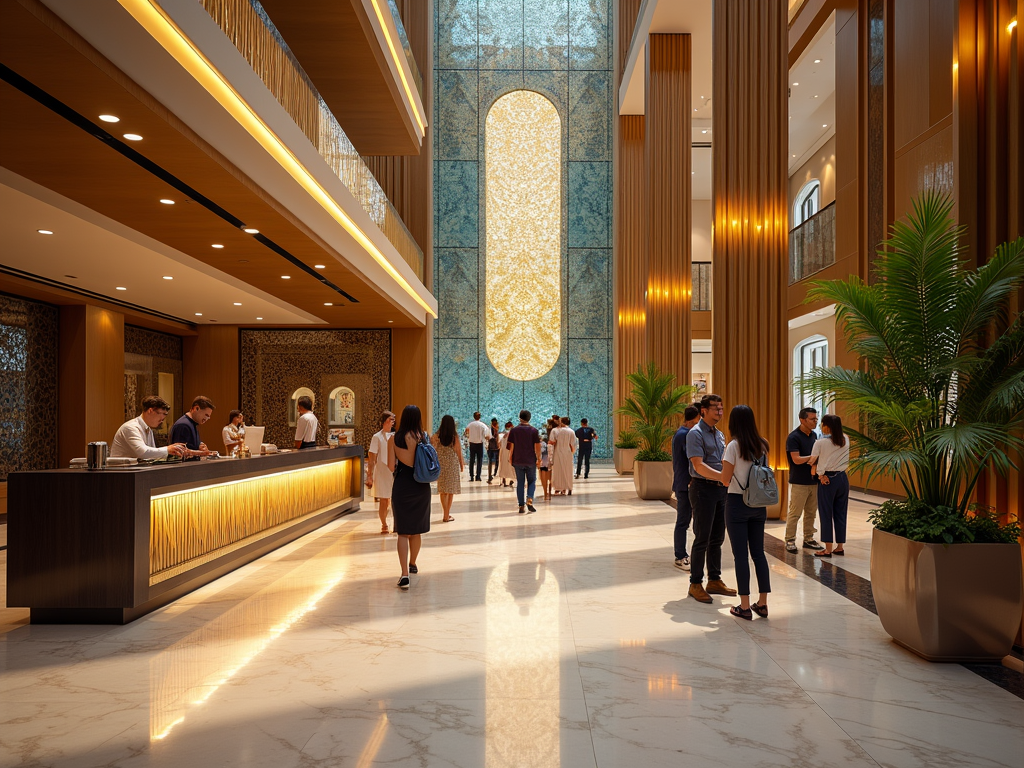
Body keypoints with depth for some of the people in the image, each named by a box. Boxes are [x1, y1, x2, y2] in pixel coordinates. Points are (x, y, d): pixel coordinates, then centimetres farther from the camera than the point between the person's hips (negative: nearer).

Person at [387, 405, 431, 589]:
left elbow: (391, 466, -7)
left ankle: (405, 574, -12)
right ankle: (412, 564, 37)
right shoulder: (423, 438, -2)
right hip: (421, 486, 2)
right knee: (417, 530, 19)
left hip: (402, 486, -2)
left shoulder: (394, 439, -7)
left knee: (403, 532, 0)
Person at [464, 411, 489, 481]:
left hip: (472, 444, 1)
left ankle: (471, 476, 5)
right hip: (480, 444, -1)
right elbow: (486, 436, -10)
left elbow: (467, 435, -1)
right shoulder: (483, 425, -7)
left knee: (471, 460, 8)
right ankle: (478, 476, 3)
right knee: (479, 460, 6)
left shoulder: (470, 425, -3)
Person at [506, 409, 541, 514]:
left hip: (518, 461, 1)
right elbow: (537, 446, -4)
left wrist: (510, 458, 8)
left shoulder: (513, 430, -1)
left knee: (520, 483, 7)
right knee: (531, 481, 12)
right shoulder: (534, 430, -3)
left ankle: (521, 506, 6)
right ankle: (529, 499, -10)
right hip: (531, 461, -1)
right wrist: (538, 458, 5)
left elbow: (511, 446, -2)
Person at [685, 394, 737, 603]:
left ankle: (714, 580, 23)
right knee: (702, 539, -3)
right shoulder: (696, 433, -11)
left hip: (720, 489, 8)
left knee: (717, 538, 13)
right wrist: (723, 477, -29)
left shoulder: (720, 434, 15)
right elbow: (699, 466, -20)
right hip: (703, 489, -8)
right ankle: (695, 584, 7)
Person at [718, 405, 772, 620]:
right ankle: (762, 603, 17)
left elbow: (726, 480, -12)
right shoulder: (762, 445, 4)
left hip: (737, 503, -5)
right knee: (758, 552, 13)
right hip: (758, 503, 6)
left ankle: (745, 606, 6)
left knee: (741, 555, 1)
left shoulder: (734, 446, -13)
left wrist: (725, 463, 6)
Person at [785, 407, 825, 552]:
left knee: (811, 513, 13)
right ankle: (790, 540, 8)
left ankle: (808, 539, 22)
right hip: (799, 482, -7)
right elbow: (796, 459, -20)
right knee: (795, 513, -1)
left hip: (813, 481, 7)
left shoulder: (813, 435, 10)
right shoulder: (793, 437, -14)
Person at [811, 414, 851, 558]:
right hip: (843, 478, 5)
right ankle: (839, 547, 19)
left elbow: (813, 463, -11)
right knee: (840, 513, 12)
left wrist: (820, 474, 4)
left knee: (826, 514, 2)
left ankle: (828, 549, 4)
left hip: (827, 481, -5)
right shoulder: (846, 440, 2)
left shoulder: (820, 443, -14)